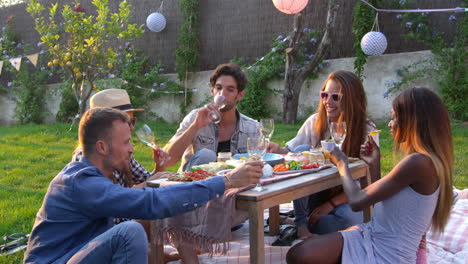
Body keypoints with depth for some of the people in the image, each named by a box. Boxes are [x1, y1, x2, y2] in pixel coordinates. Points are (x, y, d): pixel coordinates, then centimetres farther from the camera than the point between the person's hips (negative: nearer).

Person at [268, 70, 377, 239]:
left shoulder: (367, 131, -11)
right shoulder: (315, 122, -4)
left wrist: (330, 204, -18)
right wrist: (279, 150, -23)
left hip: (344, 199, -2)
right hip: (314, 194, 2)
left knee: (352, 218, -35)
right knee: (303, 150, -22)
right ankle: (300, 223, -19)